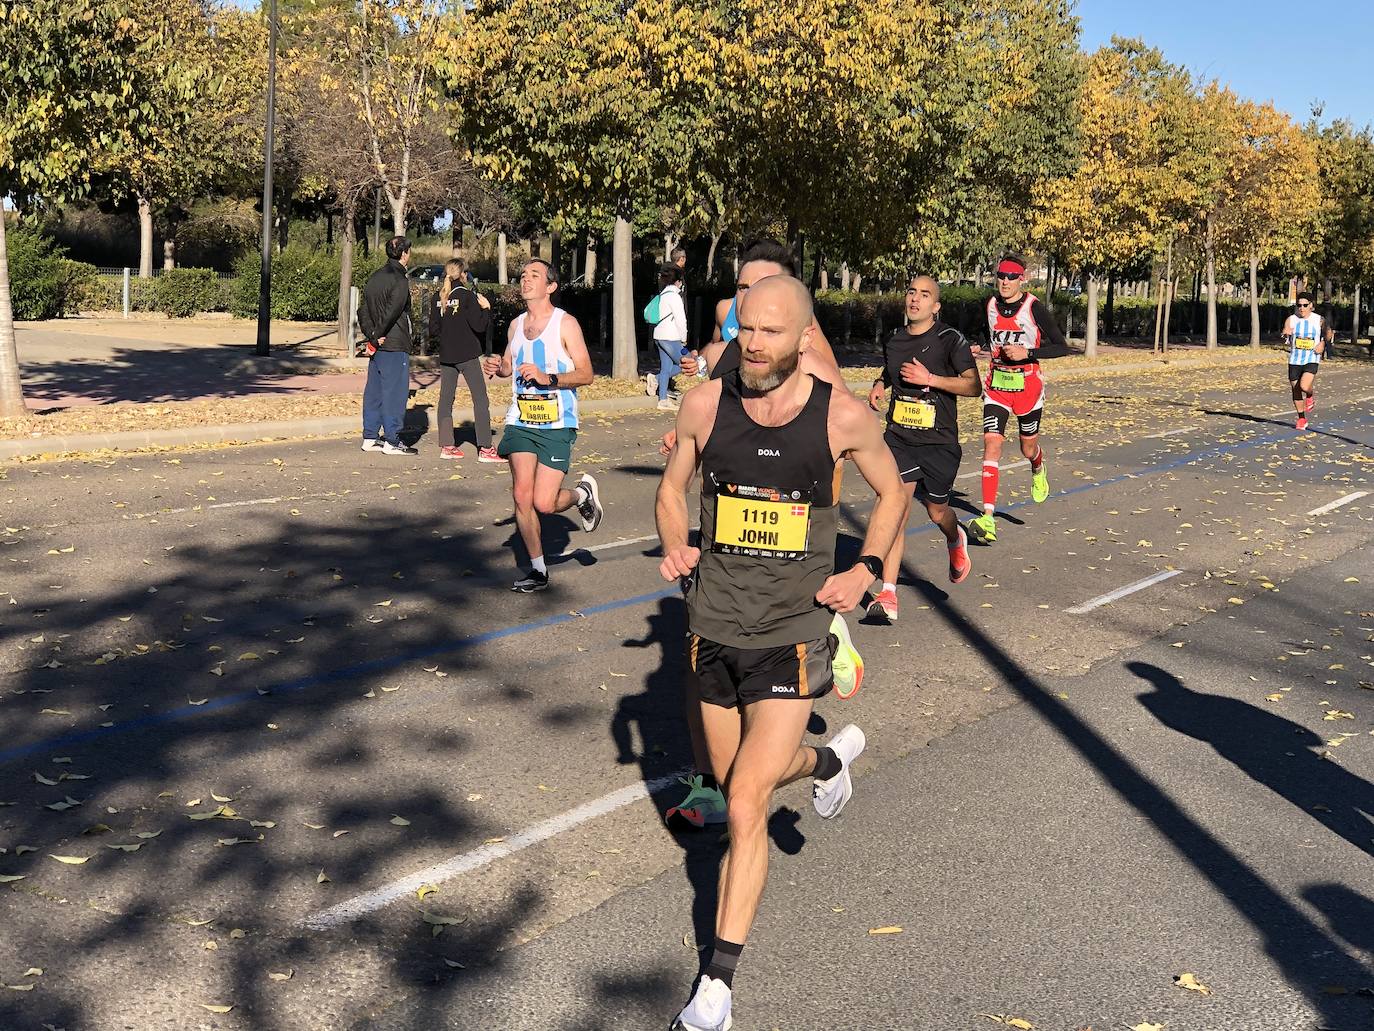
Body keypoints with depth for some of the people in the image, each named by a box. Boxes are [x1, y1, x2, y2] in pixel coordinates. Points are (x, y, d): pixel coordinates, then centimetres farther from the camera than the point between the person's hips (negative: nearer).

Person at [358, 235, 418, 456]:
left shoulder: (374, 277, 14)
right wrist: (377, 335, -12)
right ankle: (392, 441, -1)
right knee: (395, 392, -3)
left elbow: (363, 311, 10)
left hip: (377, 346, 8)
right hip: (394, 346, -8)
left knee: (374, 391, 12)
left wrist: (372, 335, 1)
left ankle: (370, 437, 16)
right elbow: (391, 312, -20)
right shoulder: (399, 280, -12)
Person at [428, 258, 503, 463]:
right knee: (480, 399, -2)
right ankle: (485, 449, -7)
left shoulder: (438, 297, 5)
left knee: (446, 399, 11)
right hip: (467, 354, -5)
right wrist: (486, 308, 0)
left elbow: (433, 329, 6)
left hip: (446, 355, 6)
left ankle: (447, 446, 10)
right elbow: (479, 326, -14)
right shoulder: (467, 295, -10)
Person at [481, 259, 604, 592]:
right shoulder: (516, 325, 12)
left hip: (557, 425, -5)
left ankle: (582, 493, 24)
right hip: (520, 421, 5)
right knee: (522, 496, -3)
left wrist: (547, 378, -23)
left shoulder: (565, 323, -5)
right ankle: (538, 569, 12)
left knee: (544, 503, -10)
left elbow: (586, 374, -9)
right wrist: (496, 366, 3)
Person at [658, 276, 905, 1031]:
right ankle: (827, 759, 55)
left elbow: (891, 492, 8)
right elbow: (672, 488, 11)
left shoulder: (842, 417, -10)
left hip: (792, 637, -4)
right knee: (737, 781, 22)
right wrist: (673, 547, -9)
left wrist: (866, 571, -5)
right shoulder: (706, 405, -5)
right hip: (714, 628, 4)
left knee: (745, 808, -9)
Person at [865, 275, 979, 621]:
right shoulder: (894, 341, 8)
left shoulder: (950, 339, -7)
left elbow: (973, 386, -14)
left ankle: (957, 541, 52)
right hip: (899, 438, 3)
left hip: (939, 443, -2)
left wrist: (929, 378, -22)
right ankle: (888, 595, -14)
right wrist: (879, 384, 7)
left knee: (936, 512, 13)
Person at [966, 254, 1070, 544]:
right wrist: (981, 349, 2)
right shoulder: (991, 304, 3)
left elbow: (1061, 347, -10)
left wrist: (1027, 353, -22)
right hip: (996, 386, 3)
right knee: (991, 444, -14)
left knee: (1028, 448, 14)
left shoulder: (1034, 307, -12)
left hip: (1028, 387, -2)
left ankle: (1038, 468, 56)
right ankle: (988, 519, -20)